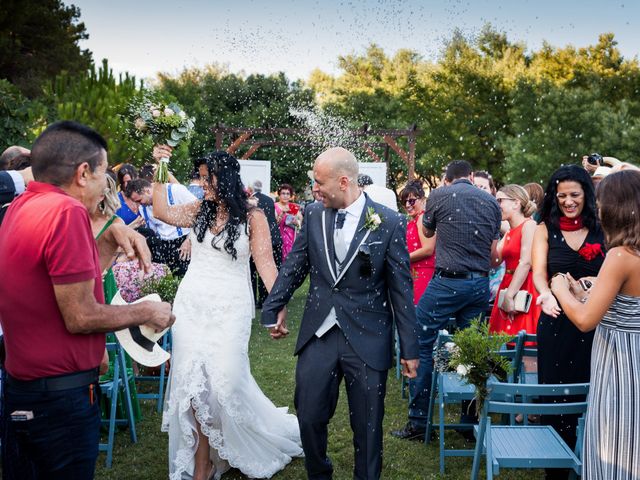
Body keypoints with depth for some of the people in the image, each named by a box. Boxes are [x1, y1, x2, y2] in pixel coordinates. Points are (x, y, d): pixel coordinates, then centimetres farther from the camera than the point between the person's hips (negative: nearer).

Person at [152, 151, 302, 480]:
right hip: (191, 305, 4)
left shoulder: (253, 217, -5)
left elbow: (265, 263, -9)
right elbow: (162, 212, 10)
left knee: (226, 380, -7)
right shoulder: (199, 211, 7)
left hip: (229, 309, -4)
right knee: (193, 381, 3)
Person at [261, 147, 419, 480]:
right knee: (309, 418, 11)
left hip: (367, 340, -3)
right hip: (318, 336, 3)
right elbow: (293, 267, 12)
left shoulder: (389, 222, -8)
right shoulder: (313, 215, 2)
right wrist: (273, 309, 16)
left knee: (367, 426, 8)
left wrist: (409, 349, -3)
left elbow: (401, 288, -5)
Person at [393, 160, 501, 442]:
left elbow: (427, 232, 16)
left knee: (420, 344, 3)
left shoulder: (439, 195, -2)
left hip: (448, 281, -5)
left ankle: (418, 421, 3)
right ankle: (470, 419, 19)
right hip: (481, 284, 5)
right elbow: (493, 253, 13)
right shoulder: (491, 202, 9)